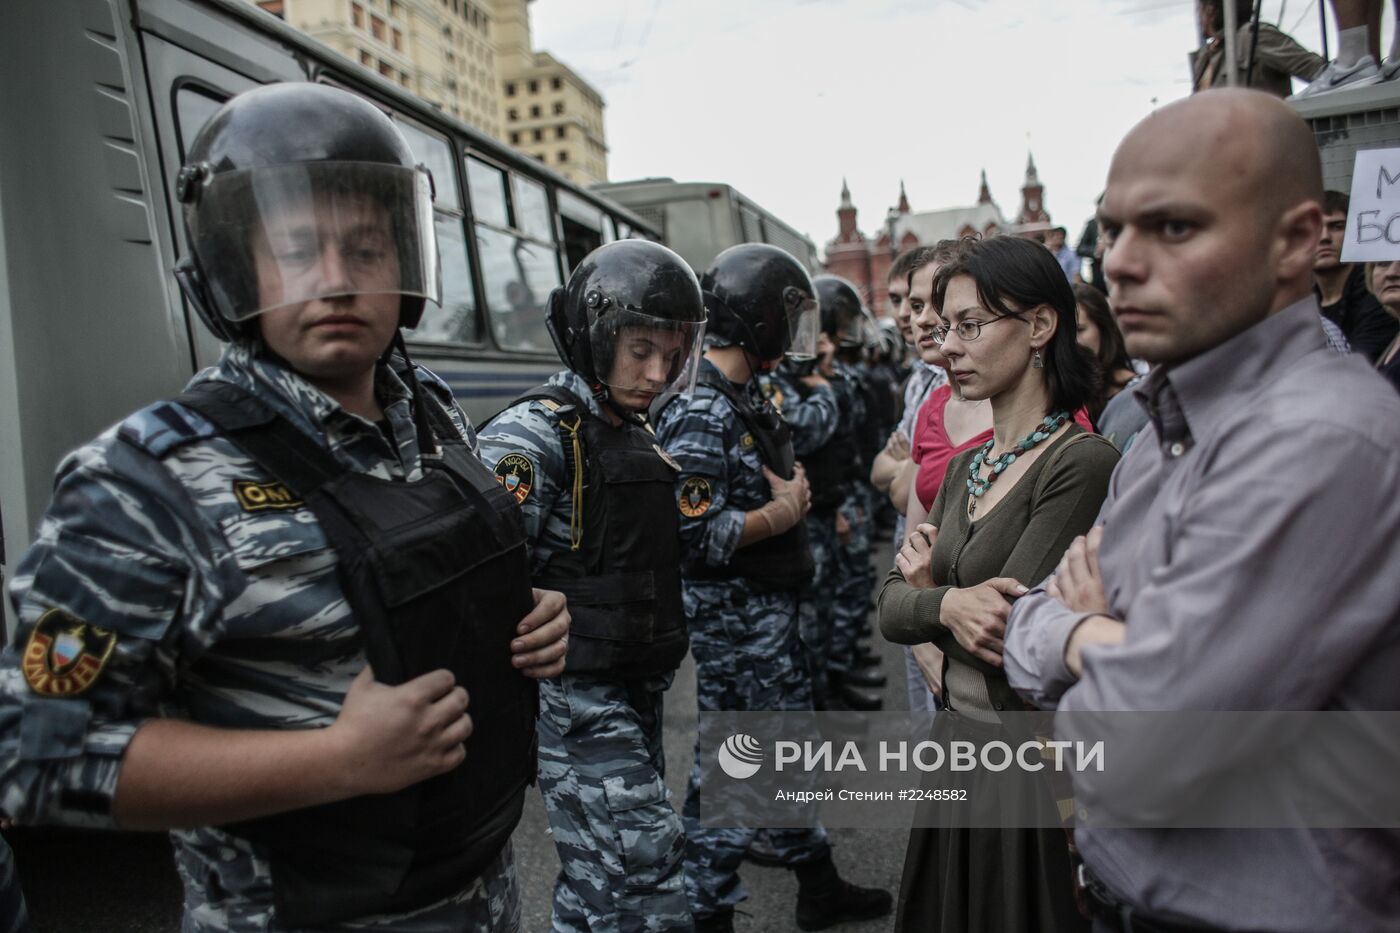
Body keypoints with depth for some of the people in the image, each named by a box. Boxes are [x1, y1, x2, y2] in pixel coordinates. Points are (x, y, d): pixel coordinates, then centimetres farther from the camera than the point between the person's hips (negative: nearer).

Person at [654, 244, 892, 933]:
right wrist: (782, 513, -16)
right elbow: (696, 533, -27)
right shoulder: (700, 412, -21)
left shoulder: (748, 397, 10)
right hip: (732, 613, -10)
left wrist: (793, 488, -1)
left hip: (768, 604, 10)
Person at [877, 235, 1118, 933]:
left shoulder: (1081, 463, -18)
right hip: (956, 743, 7)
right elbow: (891, 611, 0)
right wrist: (949, 603, -19)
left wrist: (928, 583, -9)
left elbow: (1010, 633, -24)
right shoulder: (966, 465, 6)